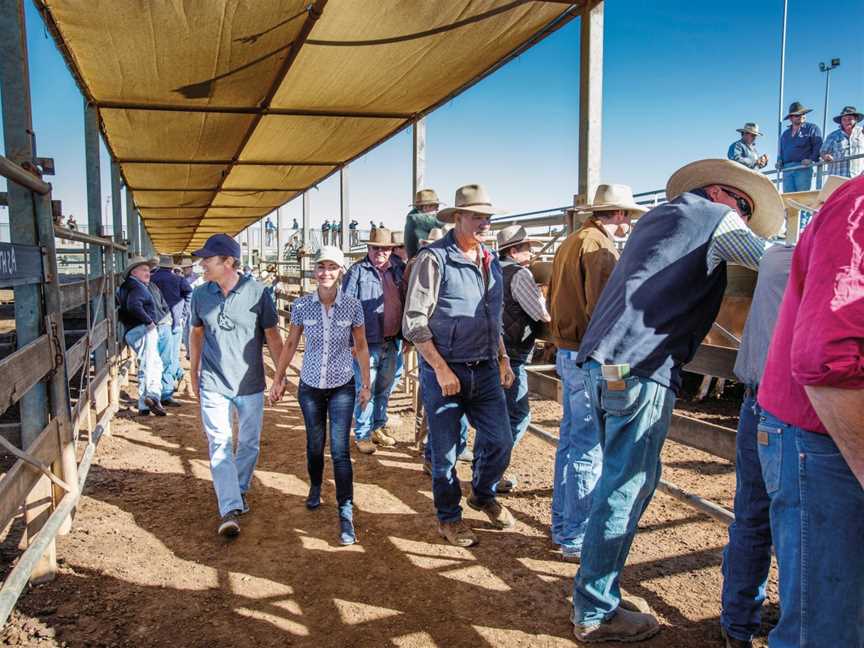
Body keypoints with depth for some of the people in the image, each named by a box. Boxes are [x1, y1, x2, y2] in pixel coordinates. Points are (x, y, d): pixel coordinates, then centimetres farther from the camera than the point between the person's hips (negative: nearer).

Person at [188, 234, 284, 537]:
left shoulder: (257, 292, -11)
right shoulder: (200, 295, -1)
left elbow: (272, 335, -4)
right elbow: (196, 333, 13)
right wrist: (193, 371, 14)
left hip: (250, 384, -1)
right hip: (213, 384, 1)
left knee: (249, 443, 12)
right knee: (219, 445, -6)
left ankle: (239, 490, 34)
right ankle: (230, 509, -6)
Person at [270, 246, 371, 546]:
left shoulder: (352, 306, -8)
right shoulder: (301, 305, -7)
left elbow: (361, 346, 2)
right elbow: (290, 344, 4)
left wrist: (366, 384, 3)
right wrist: (278, 380, 6)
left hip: (342, 386, -1)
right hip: (310, 386, 2)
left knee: (340, 450, -5)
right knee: (315, 444, 15)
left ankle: (346, 514, 1)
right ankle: (315, 488, 42)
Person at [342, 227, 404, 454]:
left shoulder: (397, 270, 10)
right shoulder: (357, 271, -6)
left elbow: (404, 304, 15)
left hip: (391, 342, 6)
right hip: (367, 343, -6)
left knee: (384, 389, 16)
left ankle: (379, 428, 30)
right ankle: (362, 435, 13)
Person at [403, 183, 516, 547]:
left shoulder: (490, 262, 12)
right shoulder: (434, 259, -11)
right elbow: (414, 322, -14)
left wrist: (503, 359, 14)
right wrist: (441, 368, -17)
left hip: (484, 370, 6)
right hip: (444, 370, -6)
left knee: (500, 440, 7)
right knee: (445, 449, 5)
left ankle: (483, 495, 36)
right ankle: (448, 518, 26)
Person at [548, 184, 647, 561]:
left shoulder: (570, 243, 16)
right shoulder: (600, 247, -14)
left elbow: (553, 300, 20)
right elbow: (602, 310, -22)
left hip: (566, 352, 10)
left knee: (570, 440, 17)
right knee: (588, 449, -3)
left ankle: (562, 525, 28)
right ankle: (576, 539, 6)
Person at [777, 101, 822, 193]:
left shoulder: (812, 128, 10)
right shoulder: (785, 134, 26)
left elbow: (818, 146, -1)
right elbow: (781, 151, 30)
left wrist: (811, 159, -13)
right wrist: (779, 161, 11)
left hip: (803, 168, -4)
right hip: (787, 169, 4)